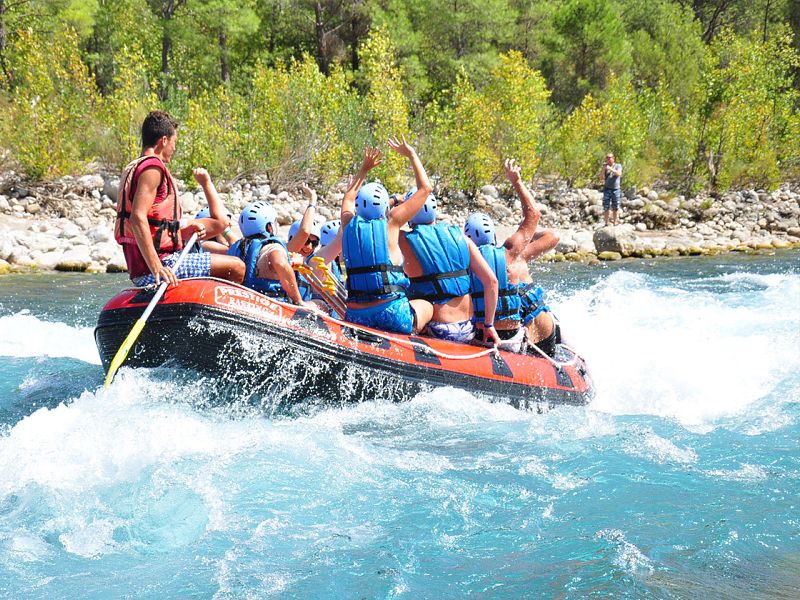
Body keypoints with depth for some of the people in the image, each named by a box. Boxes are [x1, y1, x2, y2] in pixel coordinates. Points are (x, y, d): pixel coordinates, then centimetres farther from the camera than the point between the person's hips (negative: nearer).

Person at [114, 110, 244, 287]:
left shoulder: (131, 168, 19)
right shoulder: (153, 167, -12)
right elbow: (138, 218, -25)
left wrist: (184, 231, 11)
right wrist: (156, 267, -30)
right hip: (163, 261, -11)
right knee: (236, 267, -12)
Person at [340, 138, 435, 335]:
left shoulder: (349, 225, 7)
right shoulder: (390, 223, -2)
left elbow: (349, 197, 33)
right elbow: (425, 188, 9)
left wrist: (364, 169, 43)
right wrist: (411, 155, 20)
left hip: (355, 316, 3)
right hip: (392, 313, -3)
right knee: (427, 306, 28)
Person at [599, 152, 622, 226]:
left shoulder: (618, 166, 5)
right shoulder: (605, 167, 11)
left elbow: (619, 174, -15)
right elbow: (601, 178, 3)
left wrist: (610, 169, -21)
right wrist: (603, 169, -7)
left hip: (616, 189, -1)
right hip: (607, 189, 1)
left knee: (615, 208, 4)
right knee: (606, 208, -5)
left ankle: (615, 222, 13)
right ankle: (606, 223, -3)